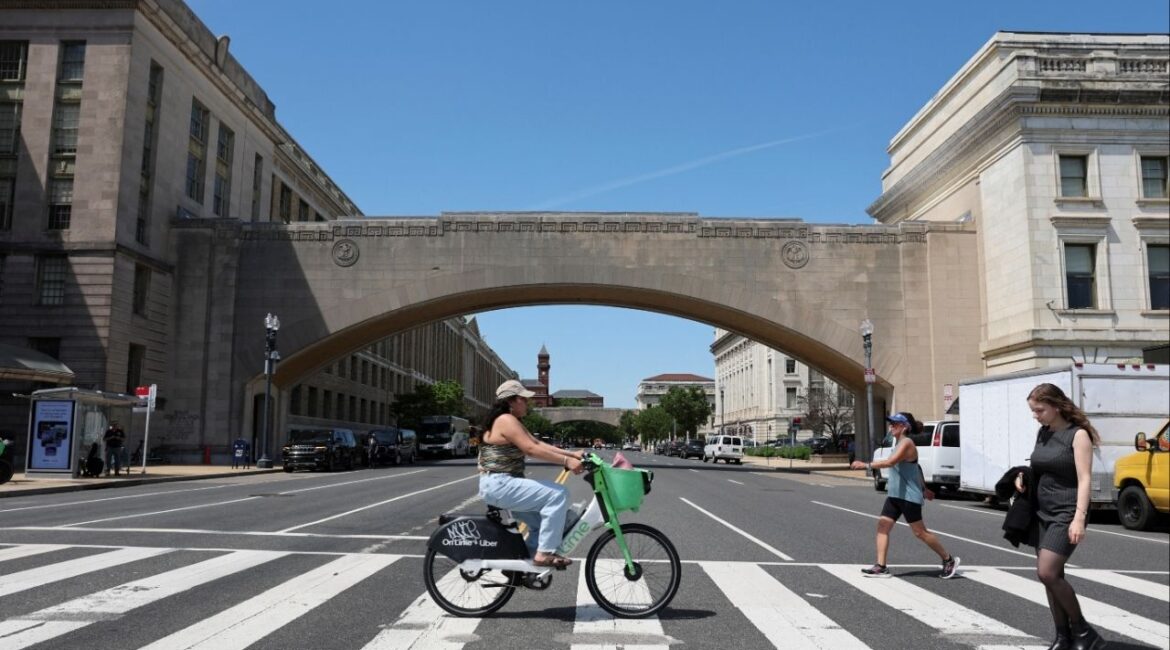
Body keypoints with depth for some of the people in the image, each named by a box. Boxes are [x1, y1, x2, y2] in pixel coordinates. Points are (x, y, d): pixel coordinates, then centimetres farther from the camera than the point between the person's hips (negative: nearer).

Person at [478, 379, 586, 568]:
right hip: (499, 485, -11)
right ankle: (544, 553, -13)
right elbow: (532, 449, -24)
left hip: (504, 485, 11)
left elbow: (539, 444, 10)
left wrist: (571, 454, 0)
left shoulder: (514, 422, 18)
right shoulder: (506, 420, -15)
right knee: (557, 494, -17)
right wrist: (566, 461, -26)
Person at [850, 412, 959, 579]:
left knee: (920, 532, 0)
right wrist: (923, 488, 30)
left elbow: (890, 462, -30)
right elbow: (916, 468, 24)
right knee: (883, 525, -1)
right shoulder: (899, 443, 14)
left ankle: (949, 560, 18)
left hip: (909, 496, -9)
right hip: (895, 495, 9)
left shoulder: (906, 443, -15)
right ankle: (881, 567, -1)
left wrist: (866, 465, -34)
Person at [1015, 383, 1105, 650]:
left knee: (1047, 572, -16)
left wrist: (1079, 518, -24)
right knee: (1053, 577, 8)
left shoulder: (1077, 434, -10)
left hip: (1066, 513, -7)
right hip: (1042, 513, 7)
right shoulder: (1042, 434, 10)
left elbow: (1084, 479, -16)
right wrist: (1023, 476, 1)